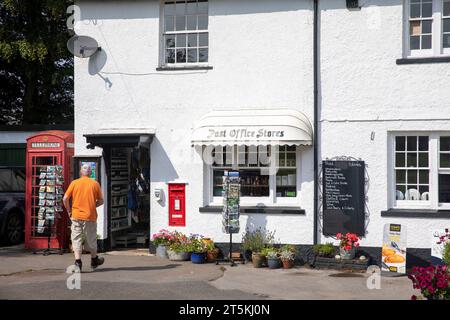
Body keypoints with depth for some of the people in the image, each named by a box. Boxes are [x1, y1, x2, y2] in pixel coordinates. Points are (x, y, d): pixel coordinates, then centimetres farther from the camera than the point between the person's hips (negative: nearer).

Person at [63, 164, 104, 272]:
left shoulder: (74, 183, 1)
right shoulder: (95, 183, 2)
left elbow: (65, 199, -3)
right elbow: (101, 201, 4)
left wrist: (69, 211, 10)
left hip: (76, 215, 0)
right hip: (90, 216, 0)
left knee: (76, 239, 4)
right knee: (91, 239, 14)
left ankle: (77, 261, -8)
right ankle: (94, 260, 32)